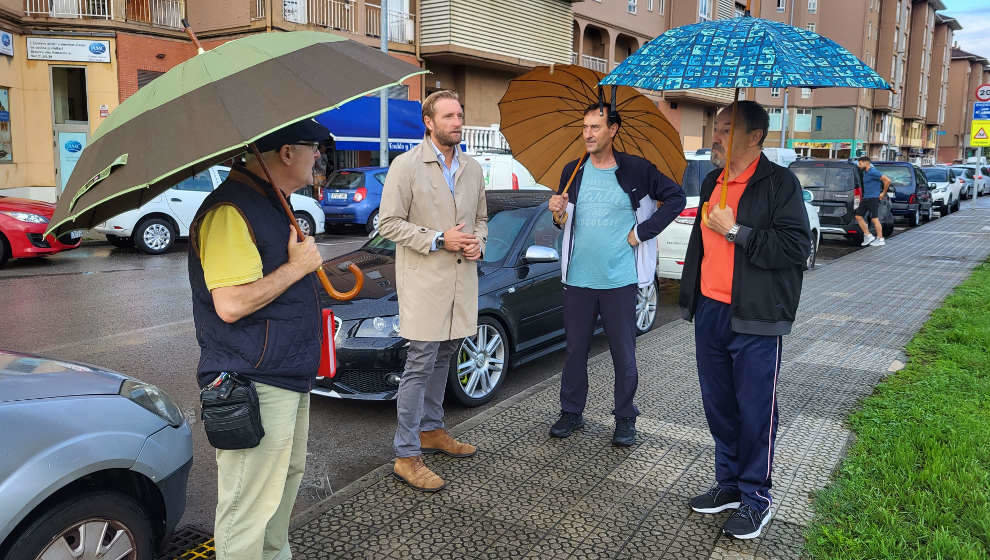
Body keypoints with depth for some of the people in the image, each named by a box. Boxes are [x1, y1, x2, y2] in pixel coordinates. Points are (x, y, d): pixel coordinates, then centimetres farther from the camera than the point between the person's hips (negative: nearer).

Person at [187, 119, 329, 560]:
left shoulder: (271, 203, 14)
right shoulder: (230, 212, -21)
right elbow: (231, 305, -27)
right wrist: (297, 266, -19)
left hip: (288, 375, 11)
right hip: (255, 387, -11)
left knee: (288, 474, 25)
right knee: (249, 507, -1)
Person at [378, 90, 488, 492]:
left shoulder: (472, 169, 11)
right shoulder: (406, 165, -7)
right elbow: (389, 223, -10)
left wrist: (478, 242, -1)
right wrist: (439, 240, -18)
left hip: (461, 279, 7)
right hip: (423, 282, -6)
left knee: (442, 360, 17)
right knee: (420, 365, -6)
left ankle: (431, 431, 33)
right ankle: (407, 456, 3)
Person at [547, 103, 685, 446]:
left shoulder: (636, 170, -4)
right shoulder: (573, 171, 7)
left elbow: (675, 198, 1)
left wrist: (643, 231, -5)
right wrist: (558, 211, -7)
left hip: (620, 280, -3)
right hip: (578, 279, 3)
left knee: (624, 354, 6)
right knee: (575, 350, 11)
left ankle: (625, 418, 22)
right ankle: (571, 412, 26)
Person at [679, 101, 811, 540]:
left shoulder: (779, 183, -8)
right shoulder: (712, 183, 15)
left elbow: (796, 246, -19)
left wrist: (735, 231, -17)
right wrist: (689, 297, 22)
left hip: (754, 321, -7)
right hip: (709, 313, 7)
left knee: (755, 411, 1)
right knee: (718, 405, 14)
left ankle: (755, 498, 16)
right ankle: (729, 484, 30)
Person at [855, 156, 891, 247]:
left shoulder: (873, 172, -14)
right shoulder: (865, 172, 15)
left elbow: (887, 180, -19)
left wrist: (883, 193, -12)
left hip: (873, 198, -10)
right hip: (865, 198, 10)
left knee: (874, 219, -8)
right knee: (858, 216, 7)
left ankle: (880, 239, -2)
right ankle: (868, 236, 13)